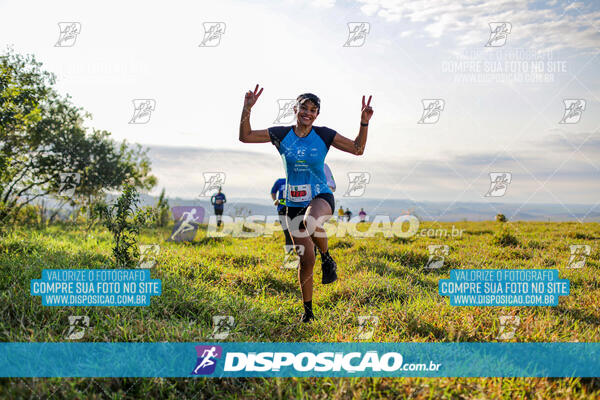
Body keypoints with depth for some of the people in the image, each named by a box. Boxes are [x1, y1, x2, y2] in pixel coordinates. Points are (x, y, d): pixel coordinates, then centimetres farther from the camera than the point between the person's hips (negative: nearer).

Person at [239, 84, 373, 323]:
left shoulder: (324, 135, -2)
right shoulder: (281, 135, 0)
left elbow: (358, 149, 2)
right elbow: (245, 137, 2)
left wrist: (364, 123, -11)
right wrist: (247, 110, -10)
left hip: (321, 197, -2)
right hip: (294, 203, 2)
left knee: (310, 222, -40)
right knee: (306, 261, 2)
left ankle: (327, 259, -11)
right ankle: (308, 310, 21)